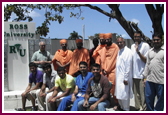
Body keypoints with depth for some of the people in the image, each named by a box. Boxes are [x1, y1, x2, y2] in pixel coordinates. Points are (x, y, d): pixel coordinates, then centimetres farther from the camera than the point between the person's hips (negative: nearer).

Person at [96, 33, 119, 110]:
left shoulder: (115, 48, -2)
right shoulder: (104, 49, 14)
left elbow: (113, 60, -6)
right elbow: (101, 59, 13)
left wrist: (107, 70, -8)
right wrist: (103, 69, 0)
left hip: (112, 71, -5)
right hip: (104, 72, 5)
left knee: (113, 88, -6)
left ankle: (117, 103, 6)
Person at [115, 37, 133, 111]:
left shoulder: (128, 52, -14)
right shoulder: (119, 51, 14)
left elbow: (128, 66, -17)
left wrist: (126, 78, -18)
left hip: (124, 77, -8)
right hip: (118, 76, 8)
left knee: (124, 94, -3)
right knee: (119, 93, 16)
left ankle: (126, 109, 11)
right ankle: (121, 106, 31)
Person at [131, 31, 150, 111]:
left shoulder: (145, 45, -7)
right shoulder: (132, 46, 13)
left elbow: (146, 60, -10)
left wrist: (138, 52, -20)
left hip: (142, 75, -6)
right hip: (134, 74, 6)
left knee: (143, 94, -3)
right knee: (136, 93, 14)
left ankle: (144, 108, 8)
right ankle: (137, 108, 25)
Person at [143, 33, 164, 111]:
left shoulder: (164, 50, -4)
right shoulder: (150, 51, 14)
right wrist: (145, 77, 14)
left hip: (161, 81, -5)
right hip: (150, 79, 5)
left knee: (160, 99, 7)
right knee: (148, 97, 13)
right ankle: (149, 111, 30)